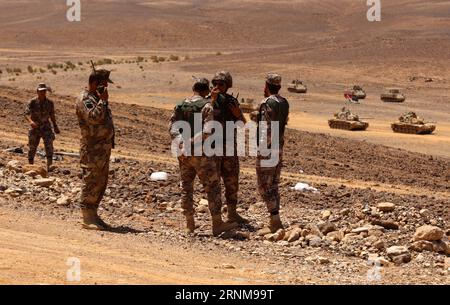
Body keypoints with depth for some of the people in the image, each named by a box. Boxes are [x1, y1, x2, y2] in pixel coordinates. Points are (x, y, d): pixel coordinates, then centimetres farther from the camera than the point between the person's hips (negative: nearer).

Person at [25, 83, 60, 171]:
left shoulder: (50, 103, -4)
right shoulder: (32, 102, -11)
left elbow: (52, 115, 11)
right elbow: (27, 113, -22)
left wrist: (55, 126, 16)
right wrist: (30, 121, -43)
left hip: (46, 127, 1)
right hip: (35, 127, -1)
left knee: (49, 144, -19)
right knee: (32, 147, 8)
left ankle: (49, 166, -26)